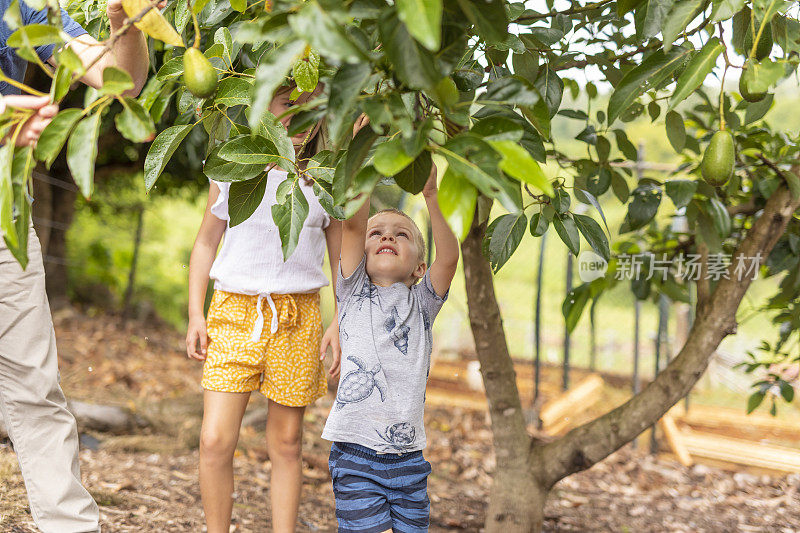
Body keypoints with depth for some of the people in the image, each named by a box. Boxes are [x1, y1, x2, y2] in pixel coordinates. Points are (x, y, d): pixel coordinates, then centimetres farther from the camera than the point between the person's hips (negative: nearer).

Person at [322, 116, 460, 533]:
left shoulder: (421, 303, 9)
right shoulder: (354, 292, 6)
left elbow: (448, 257, -8)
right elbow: (353, 221, -6)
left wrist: (430, 196, -19)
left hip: (407, 453, 3)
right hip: (357, 450, -3)